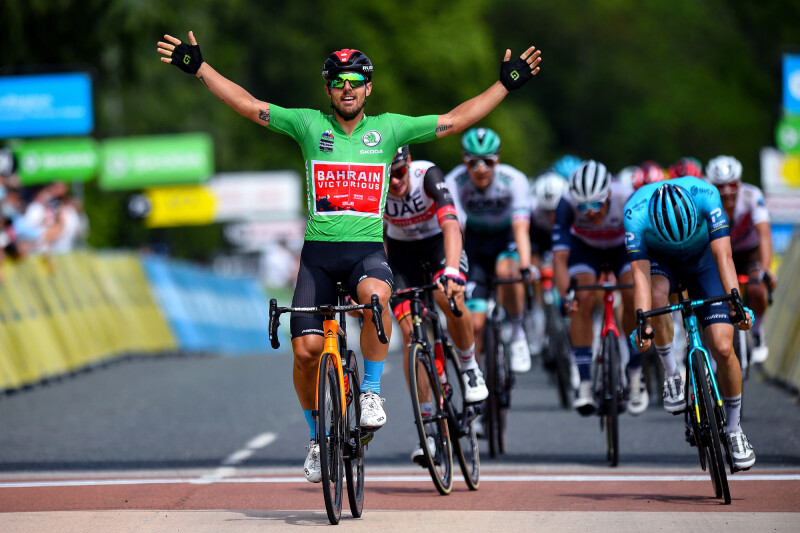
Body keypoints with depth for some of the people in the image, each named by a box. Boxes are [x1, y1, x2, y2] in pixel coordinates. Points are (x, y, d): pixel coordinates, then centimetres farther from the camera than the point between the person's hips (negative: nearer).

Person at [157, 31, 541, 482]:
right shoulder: (309, 125, 6)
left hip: (368, 249, -1)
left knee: (375, 294, -36)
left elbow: (457, 120, 9)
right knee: (306, 349, -10)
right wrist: (198, 67, -1)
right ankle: (317, 435, 14)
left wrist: (507, 83, 5)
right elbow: (247, 104, 5)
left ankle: (372, 390, -16)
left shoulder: (389, 128, 7)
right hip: (318, 251, 1)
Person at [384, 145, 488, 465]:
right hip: (401, 251, 2)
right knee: (410, 332, -11)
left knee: (450, 298, -32)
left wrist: (451, 271, -57)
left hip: (439, 244, -2)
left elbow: (451, 225, -42)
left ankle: (469, 367, -3)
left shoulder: (428, 175, -32)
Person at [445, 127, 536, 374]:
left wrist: (526, 267, -51)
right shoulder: (455, 182, -27)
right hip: (475, 240, 1)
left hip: (506, 236, -1)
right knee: (475, 323, -10)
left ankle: (517, 332, -13)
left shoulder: (513, 180, -28)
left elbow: (521, 228, -36)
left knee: (506, 270, -36)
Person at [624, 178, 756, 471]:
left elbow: (723, 256, -39)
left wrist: (737, 303, -51)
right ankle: (672, 373, -14)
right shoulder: (635, 213, -34)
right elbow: (640, 274, -37)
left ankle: (734, 428, 9)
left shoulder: (706, 195, -35)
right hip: (660, 260, 0)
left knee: (723, 348, -12)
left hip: (702, 260, 0)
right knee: (657, 294, -37)